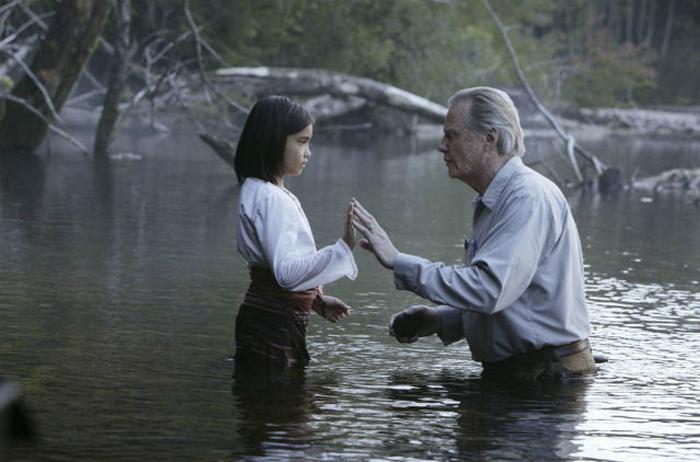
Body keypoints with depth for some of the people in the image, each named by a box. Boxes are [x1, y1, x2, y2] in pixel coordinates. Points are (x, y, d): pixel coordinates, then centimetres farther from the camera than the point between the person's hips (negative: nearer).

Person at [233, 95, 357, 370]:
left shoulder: (269, 193, 13)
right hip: (274, 324, -10)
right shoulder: (269, 199, -20)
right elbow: (286, 272, -29)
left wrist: (317, 299, 17)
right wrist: (343, 248, -32)